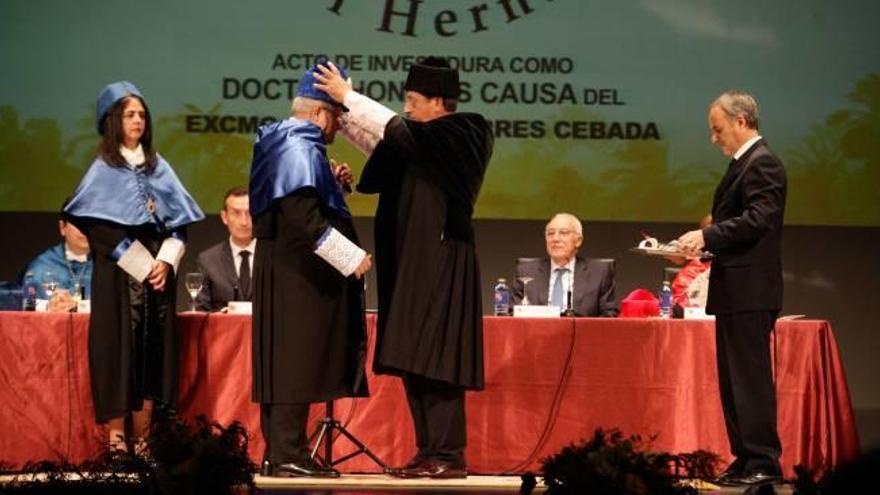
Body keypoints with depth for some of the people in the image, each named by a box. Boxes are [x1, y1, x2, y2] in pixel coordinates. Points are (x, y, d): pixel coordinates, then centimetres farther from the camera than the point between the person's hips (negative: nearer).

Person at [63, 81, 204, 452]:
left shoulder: (158, 167, 13)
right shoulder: (103, 171, 1)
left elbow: (179, 222, 10)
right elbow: (100, 229, -7)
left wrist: (166, 261, -6)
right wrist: (141, 265, -11)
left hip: (158, 270, 4)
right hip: (120, 273, -4)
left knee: (153, 352, 1)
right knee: (120, 351, -8)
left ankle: (143, 442, 4)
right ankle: (116, 442, -8)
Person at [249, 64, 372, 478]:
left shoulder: (286, 141, 15)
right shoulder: (300, 146, -16)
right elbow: (301, 213, -25)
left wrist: (331, 182, 11)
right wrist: (350, 256, -22)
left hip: (289, 269, 10)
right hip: (298, 273, -10)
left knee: (287, 364, 12)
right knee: (296, 362, -8)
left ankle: (281, 451, 16)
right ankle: (286, 454, -8)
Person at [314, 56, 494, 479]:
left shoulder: (461, 135, -10)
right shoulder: (431, 141, 15)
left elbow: (399, 132, -20)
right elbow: (383, 145, 26)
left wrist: (348, 96, -14)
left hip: (439, 264, -9)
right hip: (415, 263, 9)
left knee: (433, 361, -11)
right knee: (417, 363, 8)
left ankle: (449, 456, -10)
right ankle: (431, 452, 12)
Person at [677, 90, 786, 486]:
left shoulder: (762, 163, -12)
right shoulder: (744, 164, 20)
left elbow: (758, 219, -22)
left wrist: (707, 236, -20)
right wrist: (704, 244, 9)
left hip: (750, 291, -11)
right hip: (734, 291, 11)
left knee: (751, 376, -9)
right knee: (734, 379, 12)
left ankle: (763, 462, -8)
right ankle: (746, 458, 17)